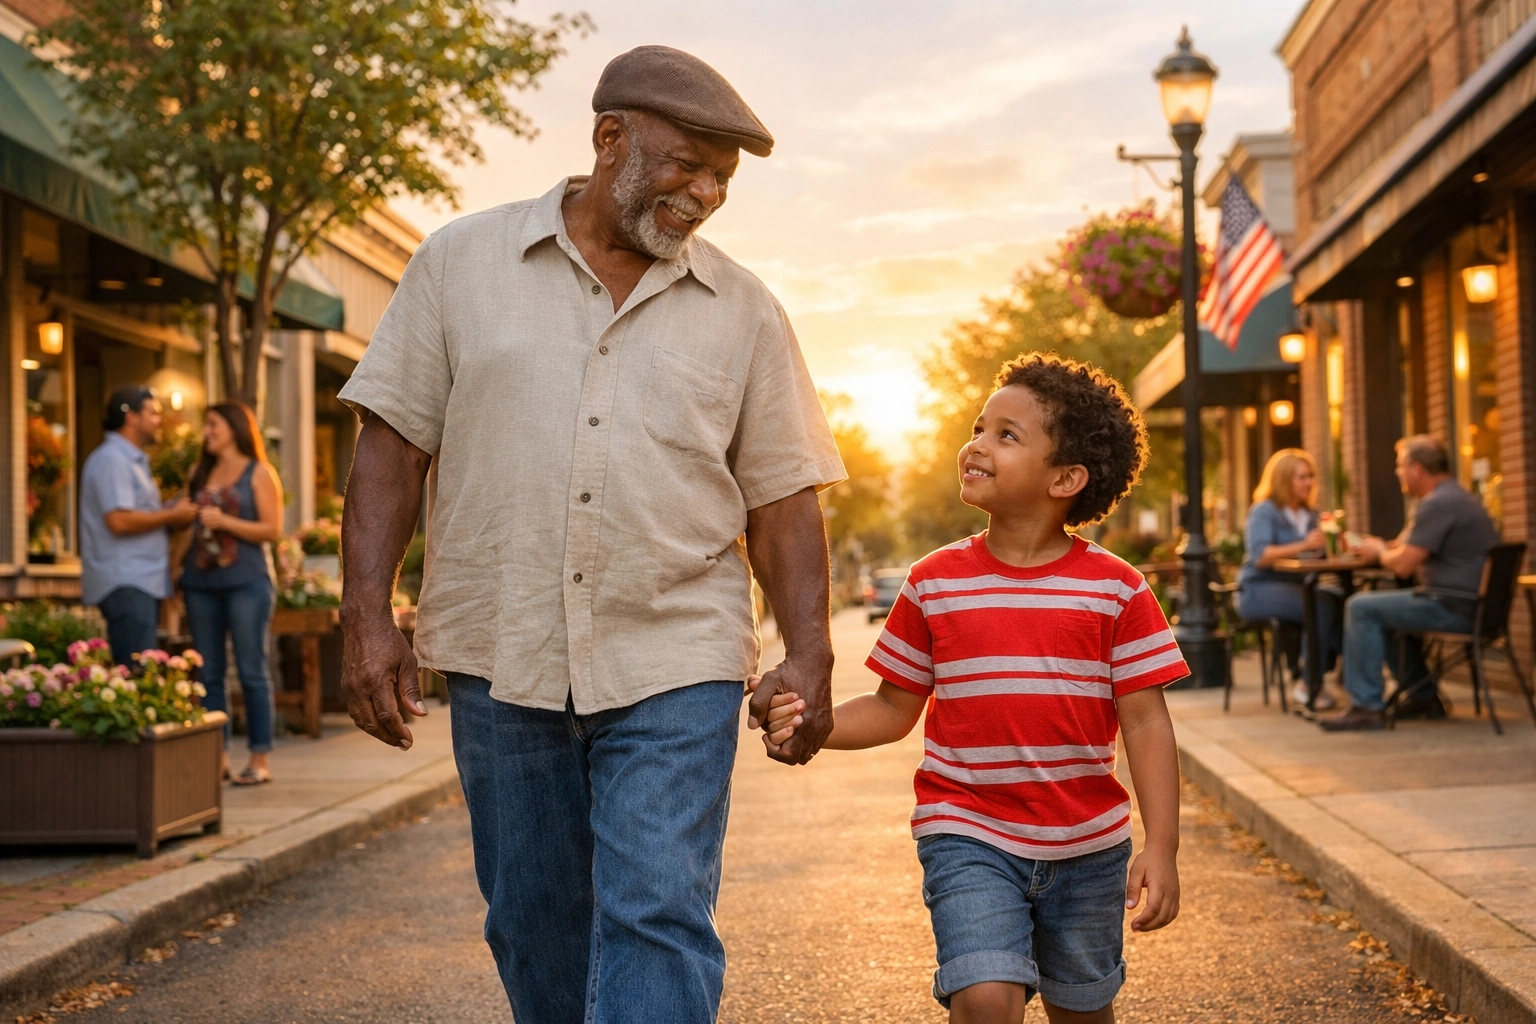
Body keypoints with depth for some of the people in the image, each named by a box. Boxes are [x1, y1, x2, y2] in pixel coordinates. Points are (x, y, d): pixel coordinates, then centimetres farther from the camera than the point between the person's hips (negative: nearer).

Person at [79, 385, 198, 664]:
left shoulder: (133, 460, 21)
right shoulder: (111, 459, -12)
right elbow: (119, 521, -22)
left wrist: (173, 512, 11)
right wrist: (171, 516, -11)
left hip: (142, 581, 10)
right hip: (124, 583, -10)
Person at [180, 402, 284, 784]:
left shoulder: (259, 473, 3)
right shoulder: (199, 473, 16)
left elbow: (273, 530, -5)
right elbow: (187, 522, 18)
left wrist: (224, 522, -13)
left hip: (246, 582, -5)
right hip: (201, 582, 5)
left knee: (252, 672, -4)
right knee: (209, 674, 4)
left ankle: (260, 760, -1)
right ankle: (218, 757, 9)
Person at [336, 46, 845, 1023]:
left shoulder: (744, 310, 6)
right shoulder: (462, 262, 4)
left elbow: (782, 496, 7)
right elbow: (393, 444, 2)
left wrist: (809, 652, -3)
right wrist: (368, 613, -5)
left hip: (674, 667, -1)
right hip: (503, 653, 1)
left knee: (658, 916, -9)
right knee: (533, 925, 13)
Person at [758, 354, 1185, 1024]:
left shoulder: (1115, 590, -5)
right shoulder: (935, 584, -1)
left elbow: (1145, 724, -5)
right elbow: (894, 709, 5)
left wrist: (1162, 849, -10)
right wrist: (807, 726, -12)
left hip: (1087, 844, 1)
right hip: (968, 838, -1)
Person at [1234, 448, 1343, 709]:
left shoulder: (1308, 514, 16)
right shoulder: (1264, 511, -6)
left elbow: (1317, 553, 7)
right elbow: (1259, 557, -21)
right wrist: (1303, 546, -30)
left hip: (1295, 587, 6)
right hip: (1259, 590, -6)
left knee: (1342, 601, -24)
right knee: (1322, 606, -31)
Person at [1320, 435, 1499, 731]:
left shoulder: (1438, 504, -18)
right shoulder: (1454, 497, 17)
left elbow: (1403, 565, -18)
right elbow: (1408, 550, 26)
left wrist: (1380, 551, 1)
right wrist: (1382, 548, 13)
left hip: (1456, 607, -11)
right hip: (1471, 603, 11)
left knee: (1361, 609, -10)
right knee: (1384, 611, 26)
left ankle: (1367, 707, -10)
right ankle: (1424, 697, 27)